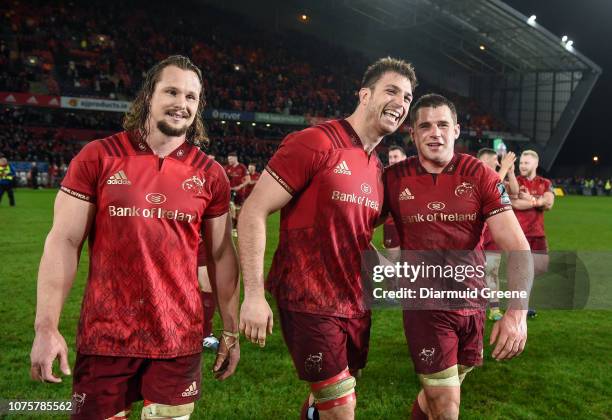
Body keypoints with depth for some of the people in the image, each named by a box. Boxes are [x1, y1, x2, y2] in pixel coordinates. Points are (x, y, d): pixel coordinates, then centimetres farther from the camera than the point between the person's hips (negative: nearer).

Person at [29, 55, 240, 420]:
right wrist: (46, 327, -9)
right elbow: (64, 242, -4)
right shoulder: (97, 158, -4)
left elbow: (221, 254, 6)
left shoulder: (210, 175, 1)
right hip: (105, 335, -1)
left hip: (179, 337, 1)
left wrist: (231, 330, 8)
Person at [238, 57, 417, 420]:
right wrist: (254, 294, -21)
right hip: (309, 302, -8)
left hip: (355, 305, 8)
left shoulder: (378, 169, 10)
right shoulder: (315, 143, -14)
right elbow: (254, 212, -17)